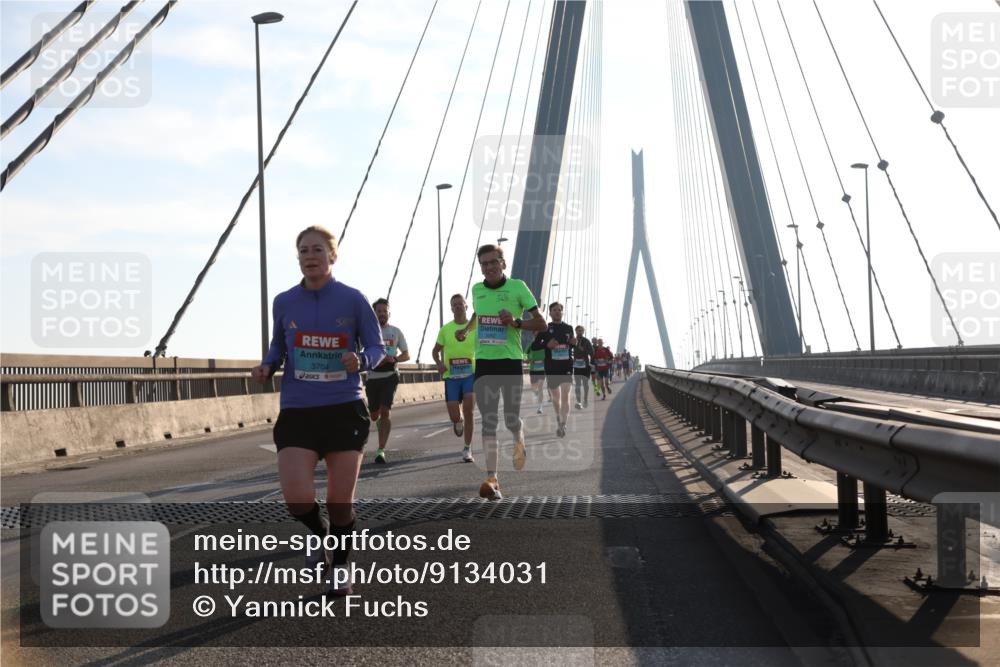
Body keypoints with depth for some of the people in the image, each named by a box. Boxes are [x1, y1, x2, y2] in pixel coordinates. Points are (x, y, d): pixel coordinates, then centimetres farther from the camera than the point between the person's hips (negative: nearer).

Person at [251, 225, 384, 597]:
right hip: (297, 411, 1)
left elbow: (377, 347, 2)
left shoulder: (352, 300, -3)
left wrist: (361, 361, -19)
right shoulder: (284, 303, 4)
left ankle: (338, 572, 28)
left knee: (341, 502, 5)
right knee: (297, 497, -16)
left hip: (345, 409, -1)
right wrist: (267, 367, -2)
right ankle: (319, 532, 20)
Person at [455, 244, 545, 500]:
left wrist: (516, 323, -17)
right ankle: (491, 478, -8)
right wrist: (466, 330, 13)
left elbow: (540, 323, -1)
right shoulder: (477, 290, 7)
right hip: (484, 363, 2)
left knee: (511, 419, 3)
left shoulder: (518, 287, -4)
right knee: (489, 421, -5)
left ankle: (519, 444, 39)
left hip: (511, 361, -2)